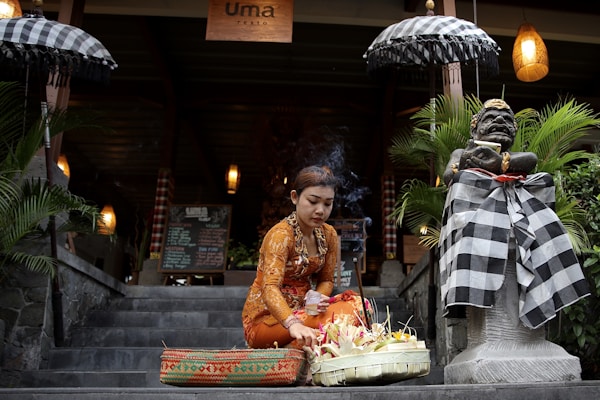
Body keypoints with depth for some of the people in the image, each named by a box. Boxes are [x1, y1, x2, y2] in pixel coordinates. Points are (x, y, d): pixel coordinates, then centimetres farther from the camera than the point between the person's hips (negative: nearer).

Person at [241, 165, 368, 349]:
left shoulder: (329, 235, 3)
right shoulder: (281, 234, -20)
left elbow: (326, 280, 8)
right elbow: (270, 288, -33)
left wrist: (317, 298, -17)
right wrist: (293, 325, -52)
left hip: (301, 311, 8)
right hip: (265, 320, -8)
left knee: (356, 305, -17)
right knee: (336, 315, -28)